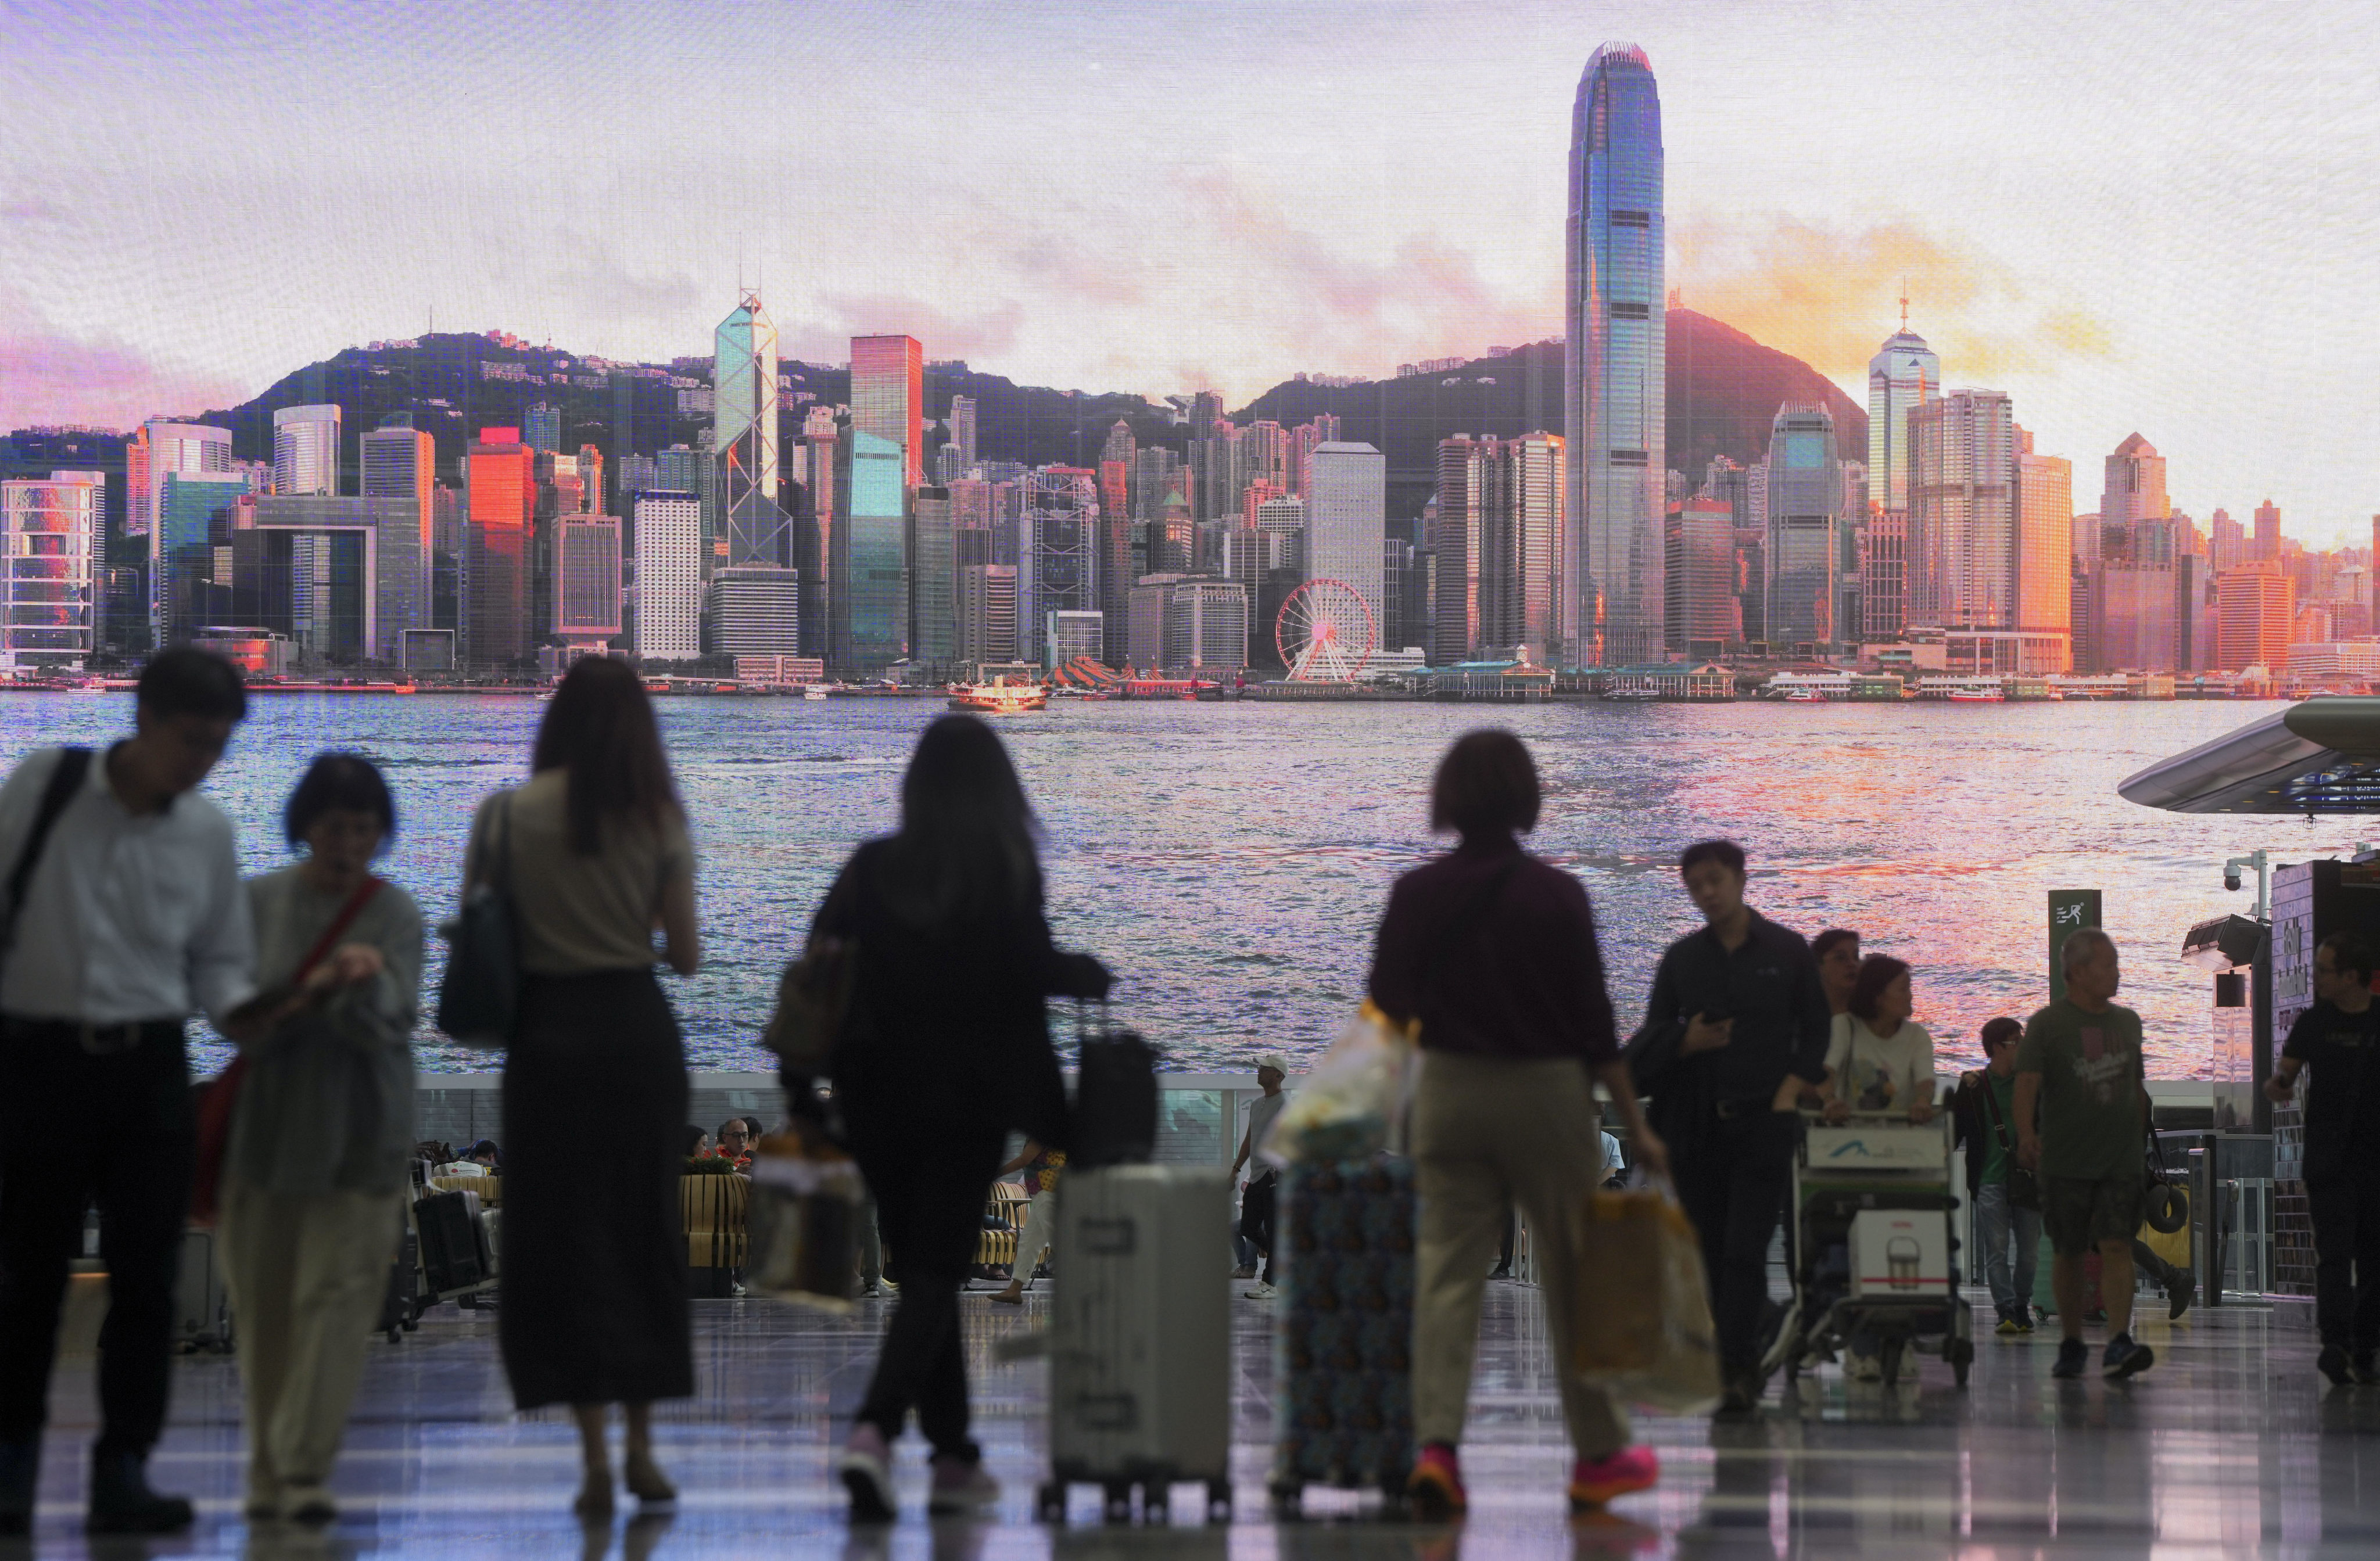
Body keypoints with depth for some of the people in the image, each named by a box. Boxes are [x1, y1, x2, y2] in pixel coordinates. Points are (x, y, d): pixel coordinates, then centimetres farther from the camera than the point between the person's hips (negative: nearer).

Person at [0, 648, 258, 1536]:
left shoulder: (207, 833, 5)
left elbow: (217, 958, 13)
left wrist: (237, 1008, -7)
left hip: (149, 1065, 3)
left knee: (146, 1278, 0)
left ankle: (122, 1471, 8)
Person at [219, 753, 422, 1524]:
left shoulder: (395, 913, 0)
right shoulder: (260, 902, 3)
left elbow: (390, 1024, -10)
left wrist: (365, 986, -29)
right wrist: (319, 985, -11)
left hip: (359, 1135, -1)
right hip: (268, 1127, 1)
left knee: (339, 1294, -9)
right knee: (265, 1304, 6)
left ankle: (304, 1468, -9)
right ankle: (267, 1469, 16)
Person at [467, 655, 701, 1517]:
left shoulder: (506, 815, -4)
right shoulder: (659, 821, -2)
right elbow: (686, 955, 0)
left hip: (549, 1033, -1)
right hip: (639, 1029, 1)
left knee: (562, 1238, 3)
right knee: (646, 1229, 13)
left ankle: (595, 1456, -2)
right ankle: (641, 1446, 15)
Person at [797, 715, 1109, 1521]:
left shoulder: (872, 866, 2)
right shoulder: (1008, 870, -7)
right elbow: (1030, 968, -13)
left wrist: (800, 1082, 3)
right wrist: (1089, 974, 8)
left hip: (880, 1096, 4)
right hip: (969, 1098, -3)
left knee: (920, 1267, 14)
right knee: (937, 1272, -2)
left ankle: (955, 1459, 18)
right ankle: (874, 1431, -24)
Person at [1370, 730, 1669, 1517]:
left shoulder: (1416, 894, -4)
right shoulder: (1556, 896, -11)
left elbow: (1388, 1006, 4)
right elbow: (1592, 1022, -8)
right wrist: (1634, 1124, -2)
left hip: (1450, 1091, 2)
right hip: (1546, 1095, -2)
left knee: (1447, 1268, 2)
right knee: (1575, 1273, 10)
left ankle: (1435, 1443, -15)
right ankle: (1599, 1453, 20)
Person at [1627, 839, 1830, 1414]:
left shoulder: (1786, 951, 4)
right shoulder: (1682, 959, 10)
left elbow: (1817, 1028, 9)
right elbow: (1651, 1038, 12)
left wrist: (1790, 1090, -3)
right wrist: (1686, 1042, -10)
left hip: (1763, 1123, -3)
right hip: (1698, 1124, 3)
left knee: (1744, 1251, -14)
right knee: (1708, 1252, 5)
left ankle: (1736, 1372, -16)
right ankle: (1742, 1371, 15)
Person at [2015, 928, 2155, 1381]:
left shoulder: (2127, 1022, 12)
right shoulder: (2047, 1025, -3)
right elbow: (2027, 1083, -14)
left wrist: (2140, 1140, 18)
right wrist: (2026, 1135, -30)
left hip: (2121, 1161, 2)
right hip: (2065, 1162, -2)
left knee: (2116, 1247, -11)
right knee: (2068, 1254, 6)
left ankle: (2120, 1344, -19)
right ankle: (2071, 1345, 20)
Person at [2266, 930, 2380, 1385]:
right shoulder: (2314, 1023, 8)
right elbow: (2286, 1073, 9)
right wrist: (2277, 1086, -14)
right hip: (2329, 1156, -1)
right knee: (2334, 1252, -13)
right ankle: (2335, 1344, -24)